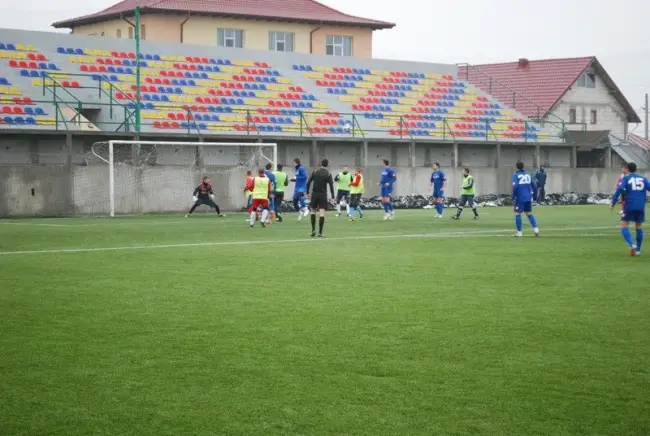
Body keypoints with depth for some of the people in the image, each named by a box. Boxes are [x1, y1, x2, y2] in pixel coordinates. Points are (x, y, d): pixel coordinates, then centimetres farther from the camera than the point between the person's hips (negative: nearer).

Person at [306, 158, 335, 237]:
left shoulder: (315, 172, 2)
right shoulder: (328, 174, -2)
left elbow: (308, 182, -2)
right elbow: (331, 186, -7)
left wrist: (307, 192, 8)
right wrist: (333, 197, -5)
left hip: (315, 194, 1)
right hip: (323, 195, -1)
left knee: (313, 211, 16)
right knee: (322, 213, -2)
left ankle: (313, 230, 7)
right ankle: (320, 232, -7)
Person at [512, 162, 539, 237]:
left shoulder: (515, 175, -4)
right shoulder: (528, 175, 11)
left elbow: (515, 186, -18)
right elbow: (534, 186, 8)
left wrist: (513, 197, -10)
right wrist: (535, 197, 15)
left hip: (520, 198, -5)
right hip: (528, 198, 5)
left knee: (517, 214, 5)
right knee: (529, 214, 15)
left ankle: (519, 232, 3)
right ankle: (535, 229, 2)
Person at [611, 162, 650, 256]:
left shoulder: (626, 178, 3)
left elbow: (619, 189, -12)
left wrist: (613, 203, -8)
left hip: (630, 206, -3)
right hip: (641, 207, 3)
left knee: (624, 226, 2)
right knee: (639, 227, 16)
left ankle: (632, 245, -22)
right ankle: (638, 250, 16)